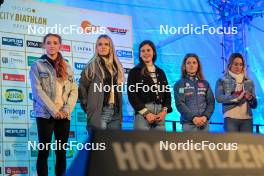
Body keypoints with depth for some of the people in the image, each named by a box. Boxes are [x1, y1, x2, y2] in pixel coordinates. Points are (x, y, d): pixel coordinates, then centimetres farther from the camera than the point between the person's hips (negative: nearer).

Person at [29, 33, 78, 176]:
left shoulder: (67, 67, 13)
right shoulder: (37, 65, 2)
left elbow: (74, 91, 7)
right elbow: (37, 91, -8)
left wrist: (66, 110, -8)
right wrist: (54, 111, -14)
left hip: (64, 115, 4)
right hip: (45, 114, -3)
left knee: (61, 151, 5)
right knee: (44, 151, -4)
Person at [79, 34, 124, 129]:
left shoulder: (116, 66, 16)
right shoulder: (92, 66, -1)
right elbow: (82, 88, -3)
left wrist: (120, 112, 9)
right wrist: (88, 107, -4)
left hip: (115, 112, 6)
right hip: (99, 112, -6)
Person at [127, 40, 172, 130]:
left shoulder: (160, 72, 20)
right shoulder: (134, 72, 7)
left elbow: (167, 93, 16)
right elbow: (132, 95, -2)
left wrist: (164, 110, -2)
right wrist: (146, 113, -11)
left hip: (160, 113, 4)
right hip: (142, 113, -4)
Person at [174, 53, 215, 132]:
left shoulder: (205, 84, 15)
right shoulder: (179, 84, 5)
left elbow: (211, 102, 8)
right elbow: (180, 104, -6)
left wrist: (205, 116, -10)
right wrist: (193, 117, -18)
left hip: (204, 123, 3)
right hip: (188, 123, -3)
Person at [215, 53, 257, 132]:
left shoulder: (249, 82, 15)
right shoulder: (222, 81, 7)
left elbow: (254, 105, 15)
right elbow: (219, 98, -10)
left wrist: (250, 98, -9)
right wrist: (237, 97, -21)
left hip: (247, 119, 3)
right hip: (231, 118, -3)